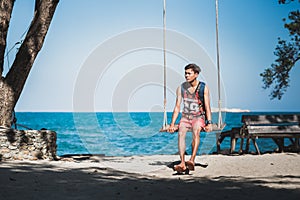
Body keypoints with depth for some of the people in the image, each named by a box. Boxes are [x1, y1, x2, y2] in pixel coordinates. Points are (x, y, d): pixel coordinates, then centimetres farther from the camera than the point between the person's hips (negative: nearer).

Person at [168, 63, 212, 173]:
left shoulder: (203, 88, -4)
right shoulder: (181, 88, 3)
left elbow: (207, 107, -8)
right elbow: (177, 107, 6)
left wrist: (209, 123, -19)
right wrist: (172, 124, 1)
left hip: (198, 117, -2)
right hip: (185, 117, 3)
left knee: (196, 132, -34)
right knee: (181, 133, -28)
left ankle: (192, 161, -45)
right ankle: (182, 163, -36)